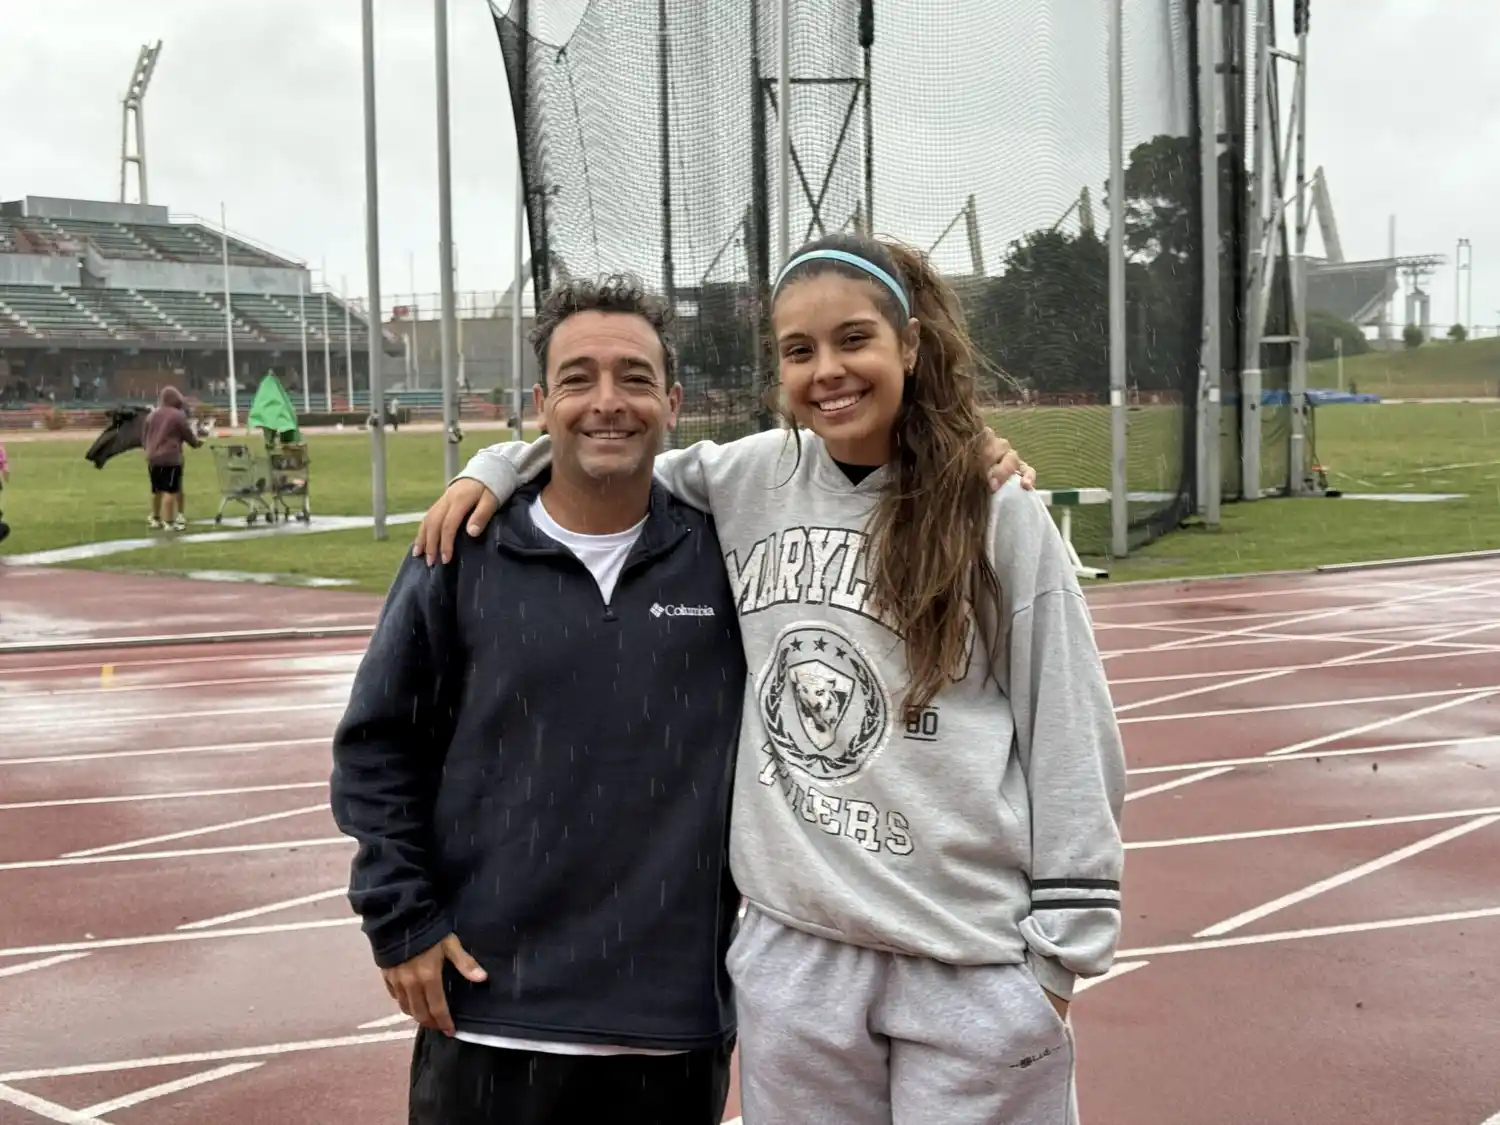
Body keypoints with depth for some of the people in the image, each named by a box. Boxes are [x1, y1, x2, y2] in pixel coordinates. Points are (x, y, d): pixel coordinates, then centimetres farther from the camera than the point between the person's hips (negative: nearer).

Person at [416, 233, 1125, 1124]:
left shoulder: (1000, 515, -5)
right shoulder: (749, 480, 2)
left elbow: (1070, 739, -3)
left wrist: (1061, 945, -2)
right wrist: (498, 469, 6)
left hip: (970, 965, -3)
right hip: (794, 955, 3)